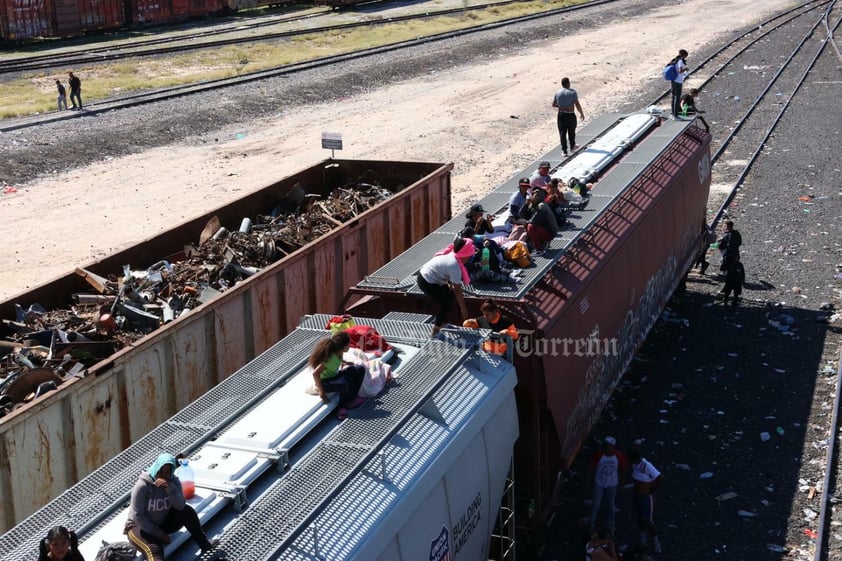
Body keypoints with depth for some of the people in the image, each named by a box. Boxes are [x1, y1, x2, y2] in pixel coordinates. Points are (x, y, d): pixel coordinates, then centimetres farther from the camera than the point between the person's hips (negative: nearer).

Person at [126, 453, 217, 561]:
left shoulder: (173, 481, -5)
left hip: (163, 524, 6)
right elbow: (137, 516, -20)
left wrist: (170, 487, -33)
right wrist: (159, 534, -19)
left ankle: (205, 545, -14)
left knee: (187, 511, -18)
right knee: (154, 551, -36)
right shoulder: (142, 485, -20)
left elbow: (180, 506, -19)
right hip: (140, 527, -5)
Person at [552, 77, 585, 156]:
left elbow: (553, 104, 8)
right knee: (571, 132, 18)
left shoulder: (557, 93, 1)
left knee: (562, 133, 6)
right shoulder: (572, 92, -10)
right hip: (570, 115, -2)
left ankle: (564, 150, 3)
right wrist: (581, 114, -1)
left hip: (561, 115, 2)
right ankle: (572, 147, 34)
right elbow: (577, 105, -12)